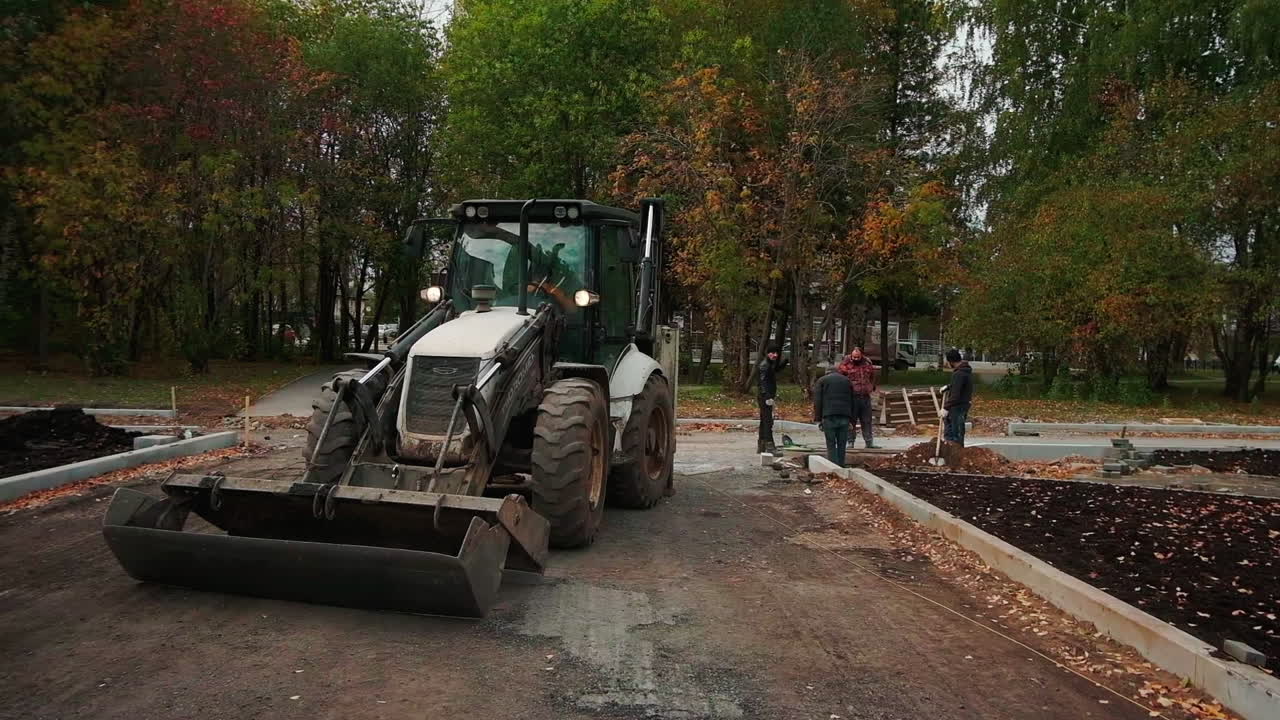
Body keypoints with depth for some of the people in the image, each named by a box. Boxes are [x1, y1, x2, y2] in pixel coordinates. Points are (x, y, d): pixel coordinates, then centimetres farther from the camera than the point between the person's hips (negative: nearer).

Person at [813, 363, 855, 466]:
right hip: (844, 417, 3)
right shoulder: (847, 380, 22)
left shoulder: (822, 380, 12)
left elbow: (817, 402, 2)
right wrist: (852, 420, 18)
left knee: (831, 445, 0)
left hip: (829, 416, -3)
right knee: (842, 445, 9)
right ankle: (841, 467, 8)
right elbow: (852, 402, 18)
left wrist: (818, 419, 3)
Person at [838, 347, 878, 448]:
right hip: (852, 397, -4)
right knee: (851, 420, 0)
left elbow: (872, 376, 24)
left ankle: (869, 442, 14)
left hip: (866, 397, 4)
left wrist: (871, 387, 17)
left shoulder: (868, 363, 9)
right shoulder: (846, 364, -4)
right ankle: (850, 441, 8)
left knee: (867, 420, 8)